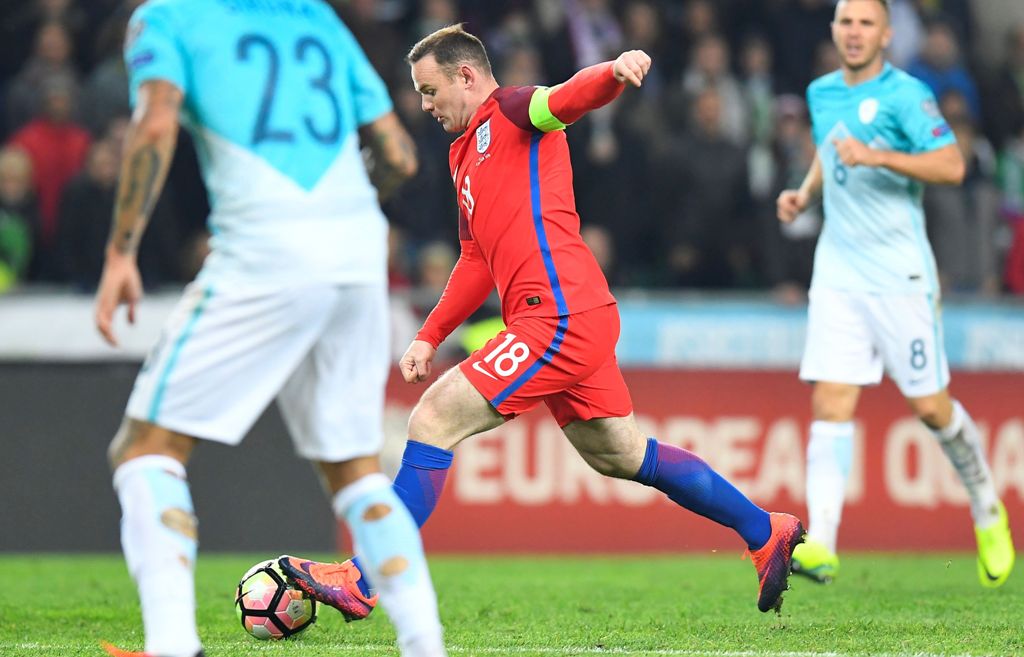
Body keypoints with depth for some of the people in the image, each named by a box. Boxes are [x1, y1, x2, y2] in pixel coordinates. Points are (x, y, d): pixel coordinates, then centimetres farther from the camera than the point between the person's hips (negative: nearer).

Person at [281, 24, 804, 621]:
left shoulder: (513, 112, -3)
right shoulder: (466, 154, 24)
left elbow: (571, 97, -24)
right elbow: (478, 262, 28)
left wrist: (614, 72, -47)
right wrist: (430, 337, 20)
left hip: (560, 315, -11)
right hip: (580, 319, 11)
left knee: (433, 419, -12)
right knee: (619, 454, 19)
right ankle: (767, 532, 28)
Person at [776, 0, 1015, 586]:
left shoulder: (906, 94, -9)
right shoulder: (822, 94, 11)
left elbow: (951, 165, -20)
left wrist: (877, 156, -29)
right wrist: (805, 192, 12)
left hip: (900, 274, -5)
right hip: (838, 273, 5)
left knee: (931, 407, 3)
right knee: (830, 404, -10)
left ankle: (987, 509, 29)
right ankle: (821, 546, -18)